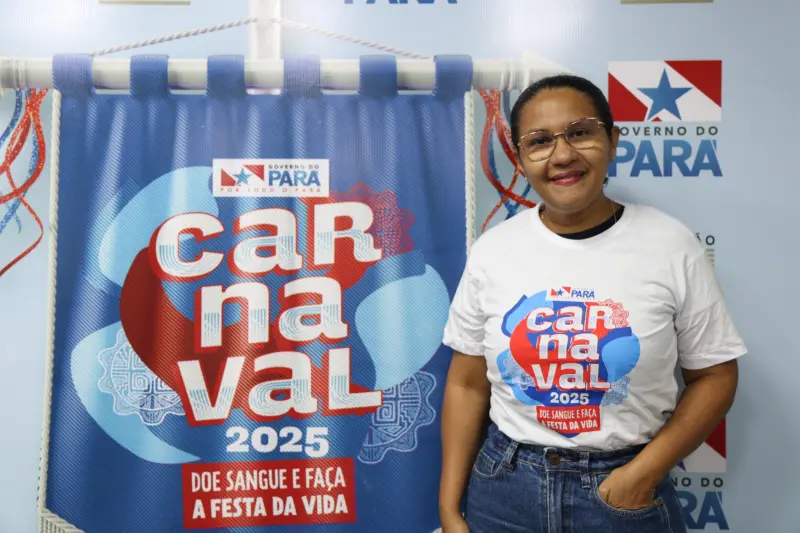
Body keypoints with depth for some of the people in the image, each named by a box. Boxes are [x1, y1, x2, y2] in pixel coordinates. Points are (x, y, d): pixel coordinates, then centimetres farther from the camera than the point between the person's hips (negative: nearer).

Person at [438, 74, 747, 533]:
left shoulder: (671, 245, -9)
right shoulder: (492, 250, -6)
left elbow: (714, 376, -1)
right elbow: (467, 384, -1)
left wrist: (646, 472, -12)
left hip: (627, 493, -1)